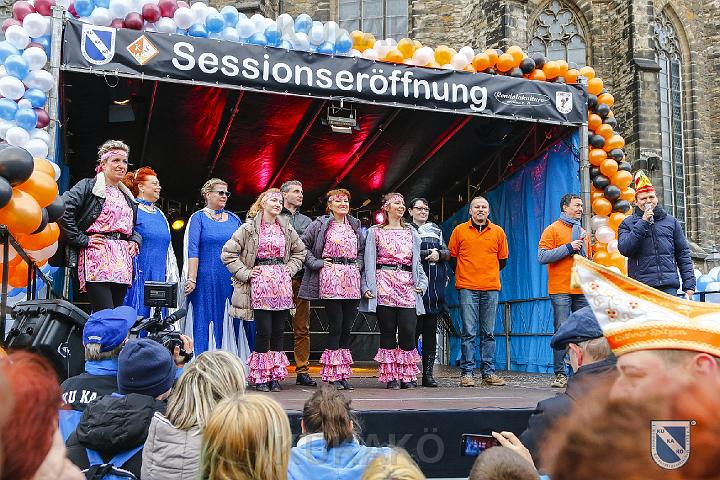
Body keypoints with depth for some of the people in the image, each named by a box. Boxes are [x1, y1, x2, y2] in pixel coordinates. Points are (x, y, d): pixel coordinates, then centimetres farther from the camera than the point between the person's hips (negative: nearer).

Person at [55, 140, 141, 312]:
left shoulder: (127, 196, 26)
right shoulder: (88, 186, 2)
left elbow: (135, 225, 37)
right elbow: (63, 211, -11)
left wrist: (135, 240, 15)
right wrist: (82, 239, -12)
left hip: (123, 262, 7)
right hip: (97, 257, -7)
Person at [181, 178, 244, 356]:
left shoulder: (234, 219, 13)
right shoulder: (198, 218, 1)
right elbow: (193, 250, -7)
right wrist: (191, 280, -15)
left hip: (232, 281, 4)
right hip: (206, 280, -4)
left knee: (230, 323, 3)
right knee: (206, 323, -2)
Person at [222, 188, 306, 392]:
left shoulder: (286, 228, 13)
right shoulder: (249, 228, -1)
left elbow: (300, 251, 25)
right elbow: (228, 253, -3)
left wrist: (290, 269, 11)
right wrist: (246, 273, -5)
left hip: (282, 283, 4)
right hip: (261, 283, -4)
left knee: (278, 331, 4)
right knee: (264, 331, -6)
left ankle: (276, 376, 12)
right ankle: (261, 377, 5)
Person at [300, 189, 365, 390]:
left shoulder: (354, 225, 18)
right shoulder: (320, 224, 2)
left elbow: (362, 249, 29)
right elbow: (303, 245, 0)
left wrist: (358, 264, 13)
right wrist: (317, 263, -5)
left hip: (352, 280, 5)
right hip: (330, 278, -5)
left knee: (347, 327, 4)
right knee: (336, 326, -7)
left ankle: (343, 373, 11)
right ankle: (332, 375, 1)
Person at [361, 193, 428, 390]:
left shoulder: (411, 233, 19)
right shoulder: (375, 232, 9)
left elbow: (416, 261, 19)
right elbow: (369, 261, 4)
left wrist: (421, 283, 6)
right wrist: (367, 287, -6)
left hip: (407, 284, 2)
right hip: (384, 284, -2)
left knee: (408, 330, -8)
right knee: (388, 331, -2)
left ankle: (407, 375, 1)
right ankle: (391, 376, 5)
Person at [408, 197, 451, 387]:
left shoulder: (435, 230, 23)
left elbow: (447, 252, 16)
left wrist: (439, 254, -4)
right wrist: (429, 253, -9)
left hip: (435, 285, 5)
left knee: (431, 329, 5)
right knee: (413, 329, -8)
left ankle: (428, 373, 8)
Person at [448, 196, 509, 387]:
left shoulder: (498, 232, 11)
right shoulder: (459, 230, 6)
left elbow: (503, 260, 19)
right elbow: (451, 256, 12)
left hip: (491, 288, 2)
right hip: (467, 288, -2)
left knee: (488, 333, 5)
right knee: (469, 333, -4)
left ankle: (489, 373, 10)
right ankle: (467, 373, 0)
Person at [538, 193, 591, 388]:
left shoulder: (583, 233, 20)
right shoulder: (553, 229, 1)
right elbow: (542, 256, -10)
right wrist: (568, 248, -13)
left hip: (582, 291, 6)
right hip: (561, 290, -6)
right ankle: (560, 374, -2)